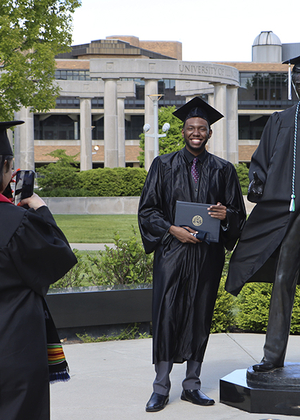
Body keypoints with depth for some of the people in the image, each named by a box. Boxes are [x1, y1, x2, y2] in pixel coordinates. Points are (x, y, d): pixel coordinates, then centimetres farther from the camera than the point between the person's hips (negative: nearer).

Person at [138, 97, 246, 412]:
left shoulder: (222, 170, 8)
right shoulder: (164, 166, 6)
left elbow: (238, 213, 10)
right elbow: (147, 209, 3)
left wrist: (225, 214, -14)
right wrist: (172, 229, -12)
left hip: (208, 254, 2)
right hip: (172, 251, -1)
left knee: (200, 315, 5)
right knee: (166, 314, -5)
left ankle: (192, 385, 16)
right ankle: (161, 388, 3)